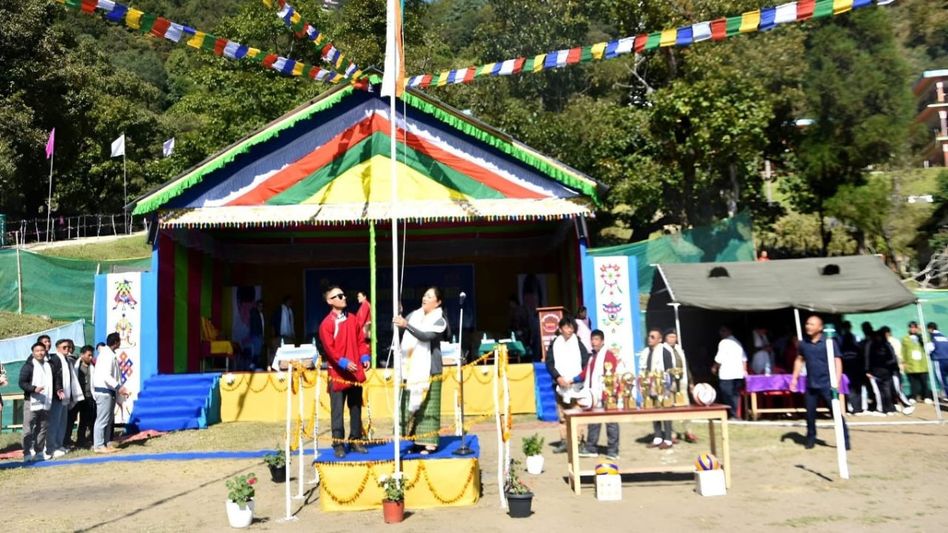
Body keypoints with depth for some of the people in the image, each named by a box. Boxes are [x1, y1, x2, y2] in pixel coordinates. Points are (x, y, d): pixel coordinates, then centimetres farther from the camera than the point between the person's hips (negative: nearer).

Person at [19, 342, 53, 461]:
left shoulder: (48, 366, 16)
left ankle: (39, 451, 19)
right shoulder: (28, 366, -3)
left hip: (45, 403, 6)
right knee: (28, 429, -5)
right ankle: (27, 453, -2)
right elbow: (22, 383, -9)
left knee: (43, 428, 10)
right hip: (31, 402, -6)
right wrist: (34, 388, -25)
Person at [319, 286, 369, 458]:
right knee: (337, 411, -1)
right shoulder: (327, 324, -9)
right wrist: (344, 363, -26)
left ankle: (355, 441, 21)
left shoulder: (352, 319, 11)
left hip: (356, 372, 6)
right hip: (338, 374, -6)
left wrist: (365, 357, -1)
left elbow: (360, 340, 14)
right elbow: (329, 348, -16)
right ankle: (338, 444, 7)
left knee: (356, 408, 11)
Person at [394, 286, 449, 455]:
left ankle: (429, 442, -1)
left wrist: (406, 324, -31)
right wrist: (398, 316, -10)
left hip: (428, 368, -5)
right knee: (412, 403, 6)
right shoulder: (414, 315, 12)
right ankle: (417, 440, 14)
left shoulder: (439, 320, -4)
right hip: (411, 367, 5)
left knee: (427, 405, -4)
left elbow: (426, 336, -22)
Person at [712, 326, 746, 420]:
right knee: (736, 394, 11)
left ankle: (733, 414, -6)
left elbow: (720, 358, -12)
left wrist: (715, 367, 4)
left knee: (728, 395, -3)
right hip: (738, 373, 7)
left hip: (727, 373, -7)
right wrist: (744, 370, 24)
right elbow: (744, 358, 18)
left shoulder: (724, 342, -7)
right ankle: (737, 414, 11)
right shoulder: (737, 342, 16)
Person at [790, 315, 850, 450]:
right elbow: (800, 360, 17)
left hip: (826, 384, -4)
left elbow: (837, 362, -10)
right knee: (810, 413, 10)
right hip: (810, 385, 4)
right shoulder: (804, 343, 5)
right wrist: (794, 378, 12)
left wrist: (836, 381, -18)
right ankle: (811, 438, 24)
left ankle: (844, 439, 7)